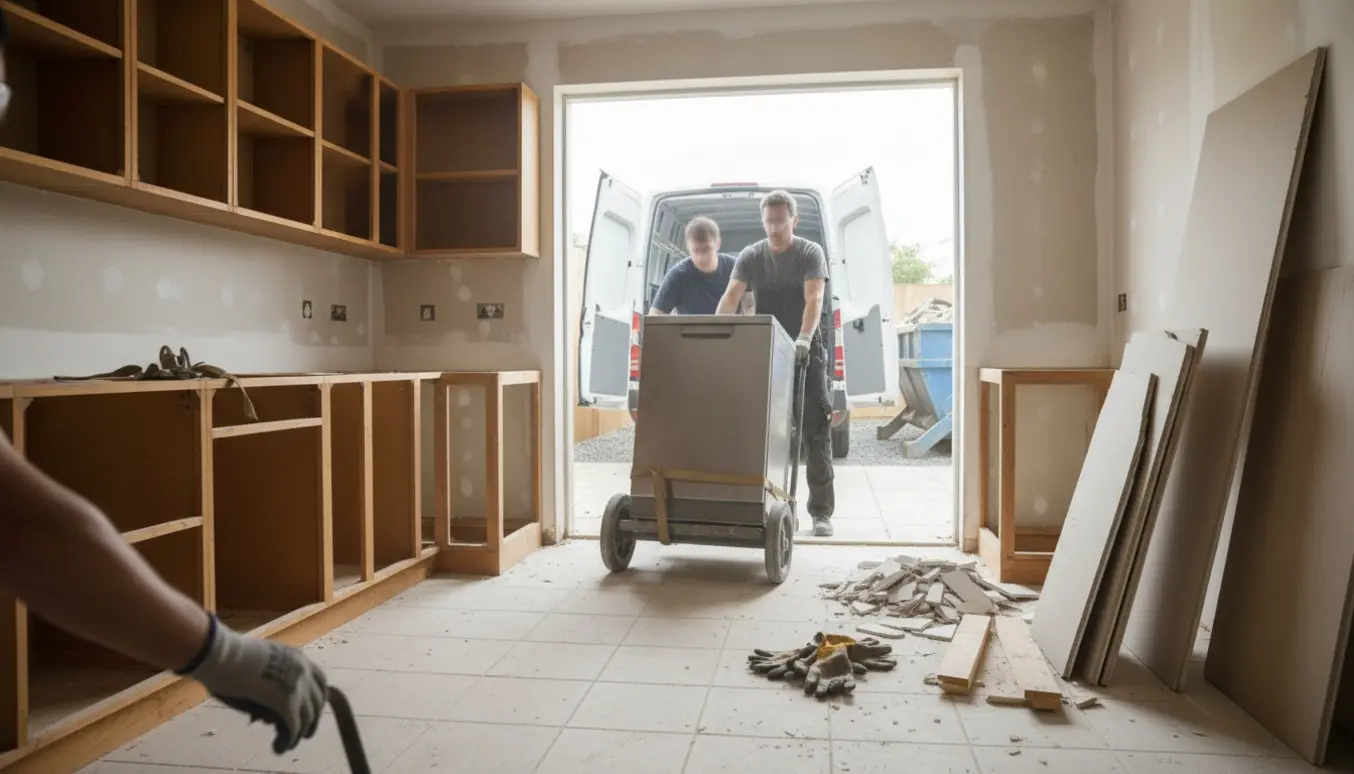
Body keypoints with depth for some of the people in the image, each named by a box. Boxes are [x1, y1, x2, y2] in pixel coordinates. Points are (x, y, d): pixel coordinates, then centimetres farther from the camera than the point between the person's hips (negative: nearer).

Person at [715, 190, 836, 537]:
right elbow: (731, 297, -8)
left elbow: (814, 299, -19)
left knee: (815, 431, -4)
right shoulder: (751, 256, 4)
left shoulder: (811, 253, -4)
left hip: (806, 351, -3)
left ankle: (821, 511, -1)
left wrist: (803, 339, -36)